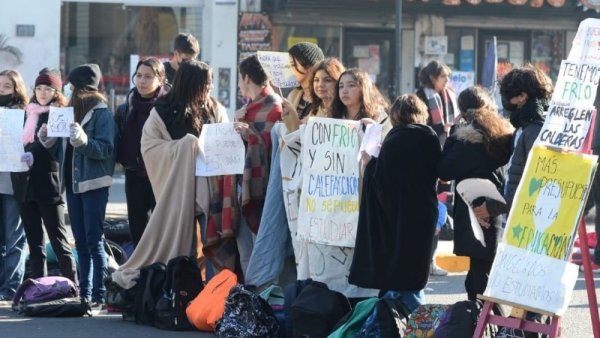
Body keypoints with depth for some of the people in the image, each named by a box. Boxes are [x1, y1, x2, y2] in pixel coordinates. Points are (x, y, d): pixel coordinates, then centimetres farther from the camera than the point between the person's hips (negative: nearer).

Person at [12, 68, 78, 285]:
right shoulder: (28, 113, 15)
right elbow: (19, 144, 18)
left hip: (48, 184, -6)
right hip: (25, 184, 6)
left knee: (58, 240, -5)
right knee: (34, 241, 8)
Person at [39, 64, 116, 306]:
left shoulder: (102, 113, -7)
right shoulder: (72, 111, 13)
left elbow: (106, 149, -17)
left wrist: (83, 140, -31)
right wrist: (48, 140, 0)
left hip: (93, 184, -7)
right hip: (72, 182, 7)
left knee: (93, 241, -8)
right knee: (80, 241, 9)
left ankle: (99, 295, -6)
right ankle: (84, 292, 14)